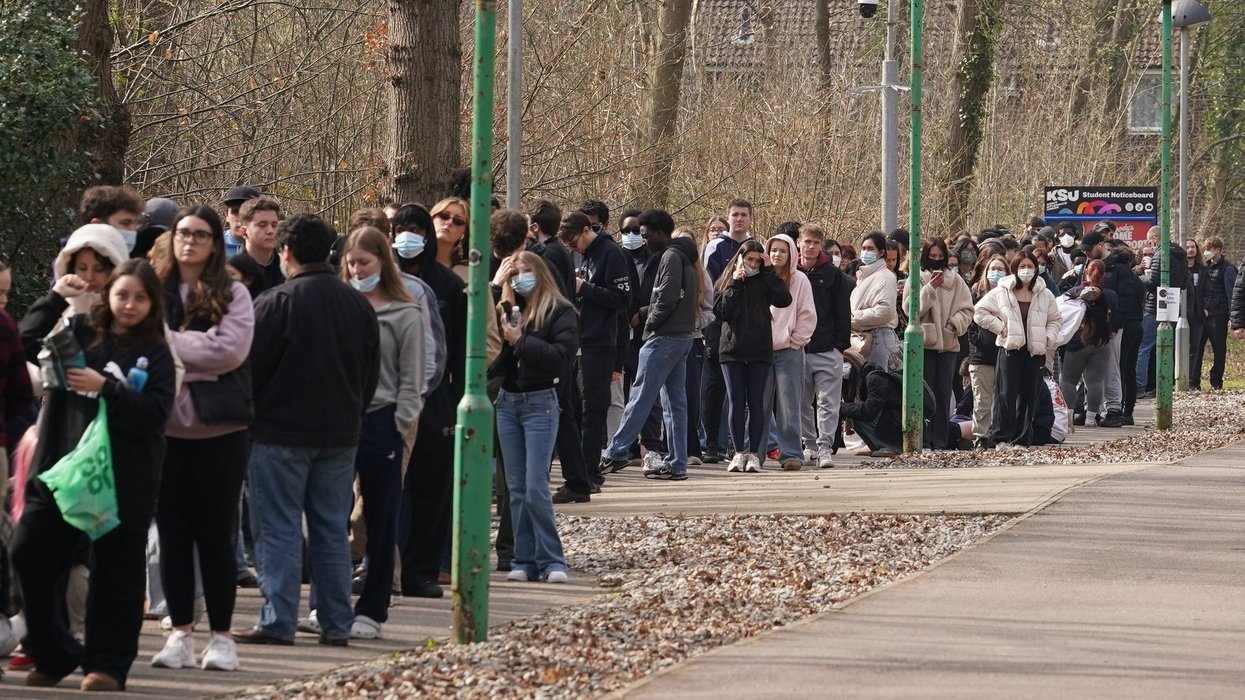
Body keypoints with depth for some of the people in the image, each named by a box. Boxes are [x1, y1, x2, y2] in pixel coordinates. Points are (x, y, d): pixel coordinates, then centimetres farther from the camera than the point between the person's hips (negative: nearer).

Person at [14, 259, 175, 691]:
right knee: (30, 557, 0)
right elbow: (30, 341, -1)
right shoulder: (81, 332, 9)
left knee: (116, 574, 1)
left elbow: (156, 413, -10)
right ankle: (52, 656, 12)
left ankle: (107, 664, 11)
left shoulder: (155, 353, 1)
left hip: (124, 481, -3)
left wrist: (105, 388, -19)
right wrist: (56, 297, -9)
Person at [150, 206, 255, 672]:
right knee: (173, 533, 6)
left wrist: (169, 342, -13)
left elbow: (230, 349, -14)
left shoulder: (232, 295, 1)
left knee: (215, 534, 2)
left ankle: (221, 636, 8)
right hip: (164, 424, 2)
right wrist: (196, 353, -15)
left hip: (218, 426, -2)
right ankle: (180, 633, 13)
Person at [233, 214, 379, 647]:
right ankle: (336, 623, 11)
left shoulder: (278, 303, -13)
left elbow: (250, 366, -9)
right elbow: (371, 373, 13)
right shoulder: (358, 305, 7)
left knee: (279, 529, -1)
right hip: (341, 433, 6)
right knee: (332, 530, 10)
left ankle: (277, 621, -4)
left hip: (281, 432, -6)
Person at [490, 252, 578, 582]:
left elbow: (561, 355, -17)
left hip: (540, 403, -6)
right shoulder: (507, 311, 11)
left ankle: (551, 561, -3)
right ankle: (525, 561, 11)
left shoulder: (560, 313, -4)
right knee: (516, 489, 7)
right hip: (507, 402, 6)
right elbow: (493, 355, 7)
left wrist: (520, 341, -17)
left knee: (535, 488, -10)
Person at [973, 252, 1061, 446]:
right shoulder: (1001, 292, 0)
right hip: (1010, 349, -4)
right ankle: (1001, 436, -7)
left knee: (1030, 395, 5)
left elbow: (1055, 319, 21)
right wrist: (1000, 327, -6)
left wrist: (1048, 338, 5)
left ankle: (1023, 437, 12)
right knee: (1007, 394, -9)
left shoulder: (1045, 295, 10)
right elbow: (980, 312, 1)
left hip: (1034, 352, 4)